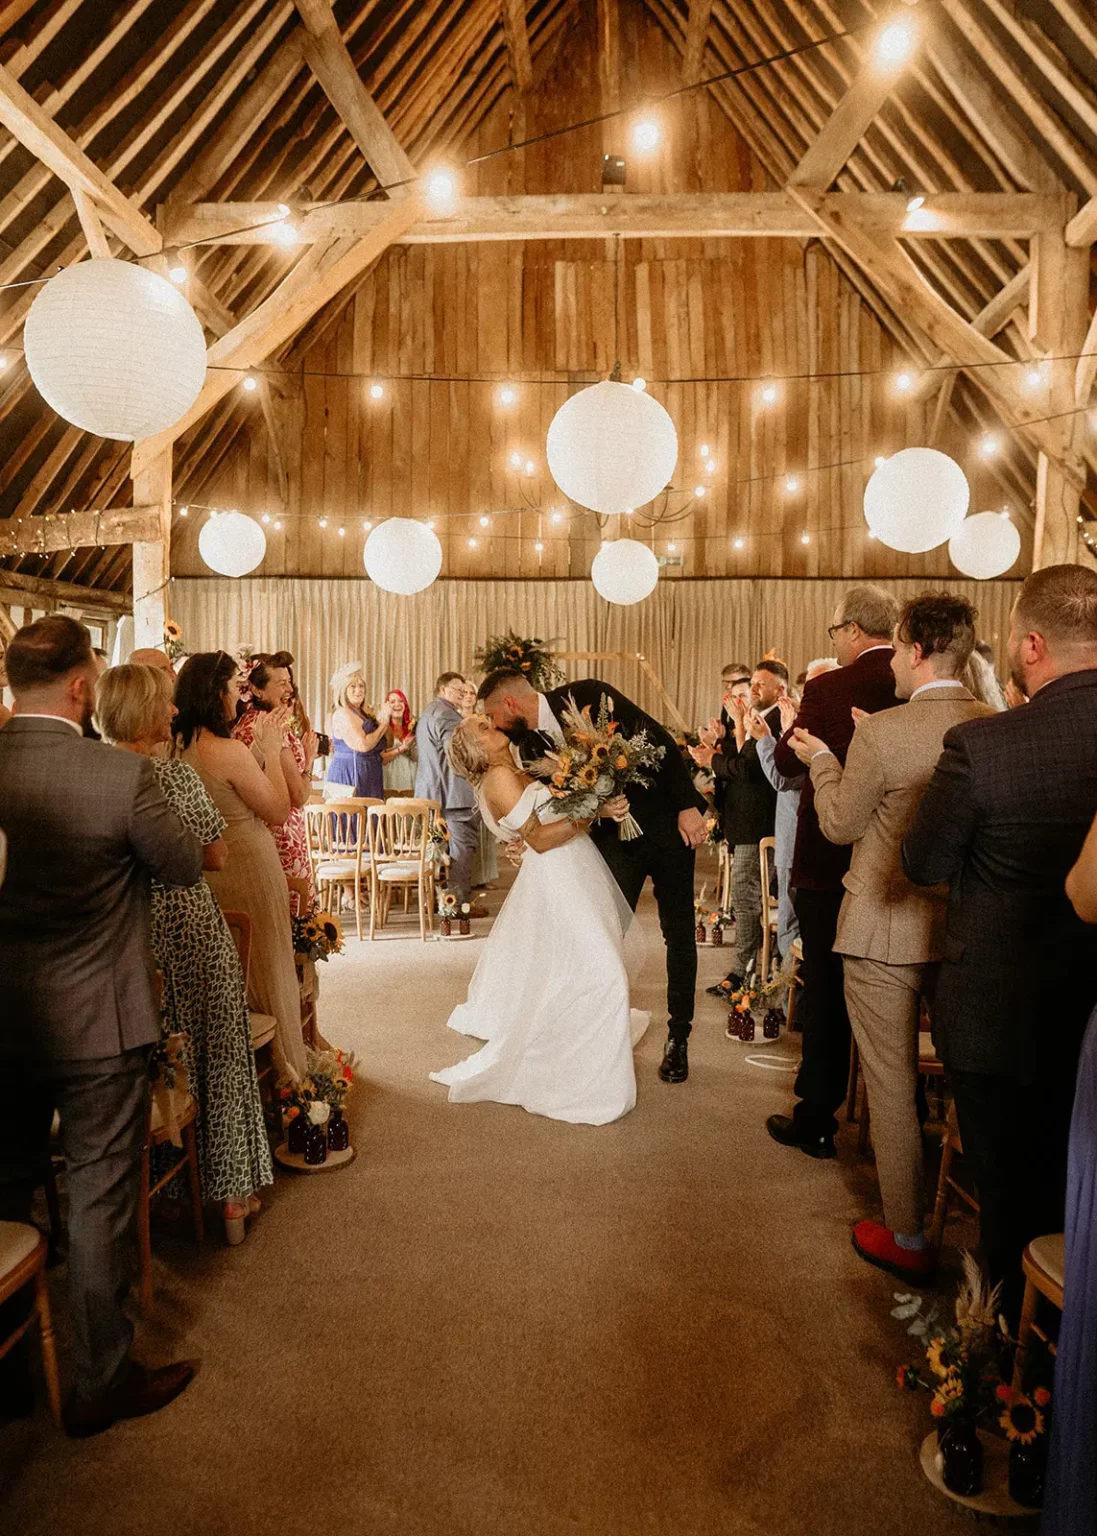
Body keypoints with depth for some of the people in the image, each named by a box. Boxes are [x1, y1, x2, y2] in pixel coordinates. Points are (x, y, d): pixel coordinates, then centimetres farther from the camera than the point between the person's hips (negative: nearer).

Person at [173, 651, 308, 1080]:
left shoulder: (180, 744, -1)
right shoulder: (229, 751, -24)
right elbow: (279, 811, -14)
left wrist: (258, 746, 9)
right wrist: (271, 750, -7)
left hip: (207, 873, 8)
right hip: (249, 871, -8)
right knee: (265, 970, 8)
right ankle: (283, 1072, 22)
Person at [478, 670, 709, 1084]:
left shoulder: (589, 696, -17)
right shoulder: (531, 746, -3)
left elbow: (659, 740, -16)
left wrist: (687, 804, -18)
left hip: (670, 824, -3)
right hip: (615, 839, 4)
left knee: (679, 934, 5)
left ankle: (677, 1038, 21)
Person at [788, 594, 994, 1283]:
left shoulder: (882, 733, -21)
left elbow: (840, 824, -9)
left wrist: (821, 759, 8)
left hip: (886, 931, -6)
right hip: (966, 931, 6)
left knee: (893, 1085, 9)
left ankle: (908, 1239, 22)